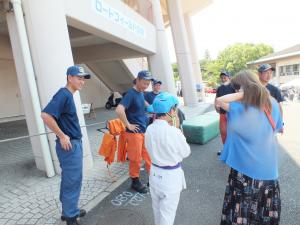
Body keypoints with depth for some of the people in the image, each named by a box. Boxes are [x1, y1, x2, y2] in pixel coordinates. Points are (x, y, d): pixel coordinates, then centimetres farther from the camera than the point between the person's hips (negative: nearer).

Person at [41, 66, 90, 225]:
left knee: (69, 180, 19)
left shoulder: (69, 95, 11)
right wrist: (62, 136, -22)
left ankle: (69, 211, 34)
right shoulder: (63, 94, -18)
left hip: (74, 143, 10)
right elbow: (45, 115, -28)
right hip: (69, 145, -10)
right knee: (73, 181, 2)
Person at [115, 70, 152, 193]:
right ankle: (135, 182, 23)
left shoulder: (141, 93, 8)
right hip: (134, 132, -8)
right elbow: (119, 110, -31)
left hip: (145, 131, 8)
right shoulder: (131, 94, -18)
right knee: (135, 158, 5)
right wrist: (128, 125, -22)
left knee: (149, 155, 15)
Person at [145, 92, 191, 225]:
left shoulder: (149, 129, -8)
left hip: (155, 173, 6)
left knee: (157, 209, 27)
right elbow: (185, 152, -11)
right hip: (170, 176, -6)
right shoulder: (173, 131, -26)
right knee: (167, 213, 15)